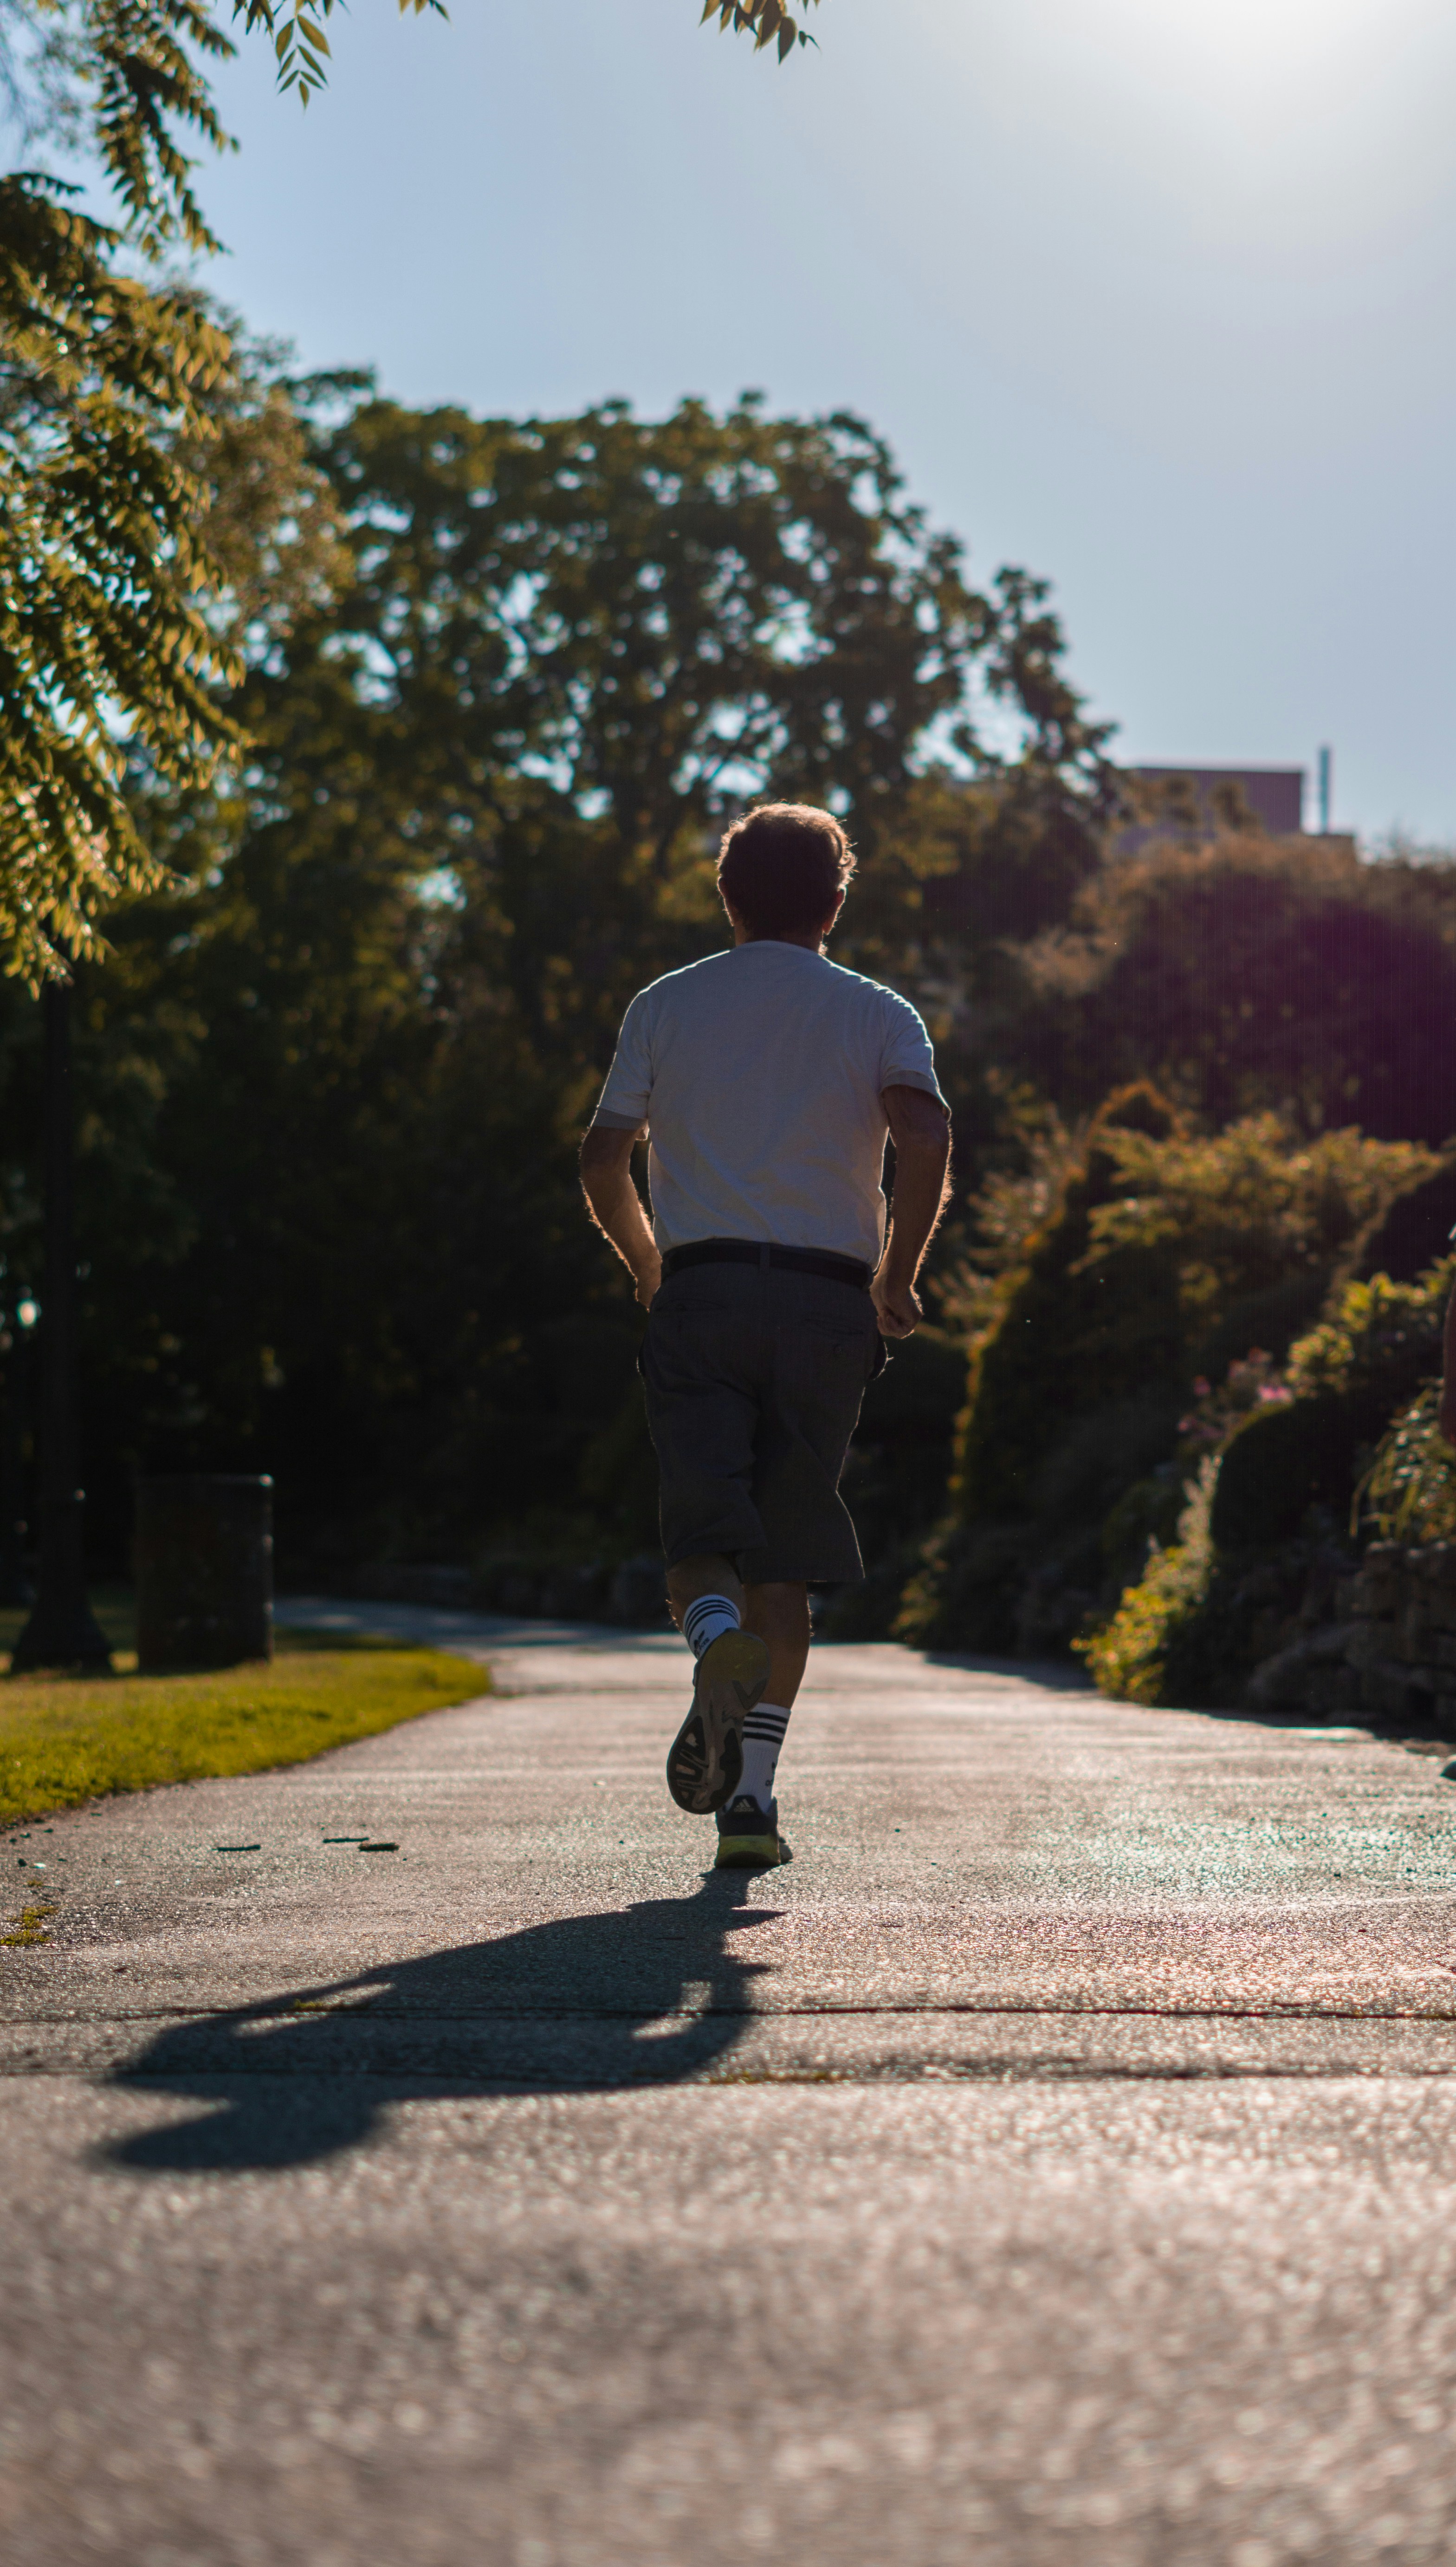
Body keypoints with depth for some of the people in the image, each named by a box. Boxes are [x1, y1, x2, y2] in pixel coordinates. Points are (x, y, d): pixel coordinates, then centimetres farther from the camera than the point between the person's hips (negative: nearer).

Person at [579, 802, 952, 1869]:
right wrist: (898, 1277, -2)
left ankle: (719, 1642, -38)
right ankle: (751, 1791, 0)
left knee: (701, 1538, -3)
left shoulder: (665, 1006, 11)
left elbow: (603, 1161, 4)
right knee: (784, 1559, 7)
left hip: (700, 1298, 0)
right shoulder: (878, 1014, 7)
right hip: (827, 1303, 0)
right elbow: (927, 1136, -12)